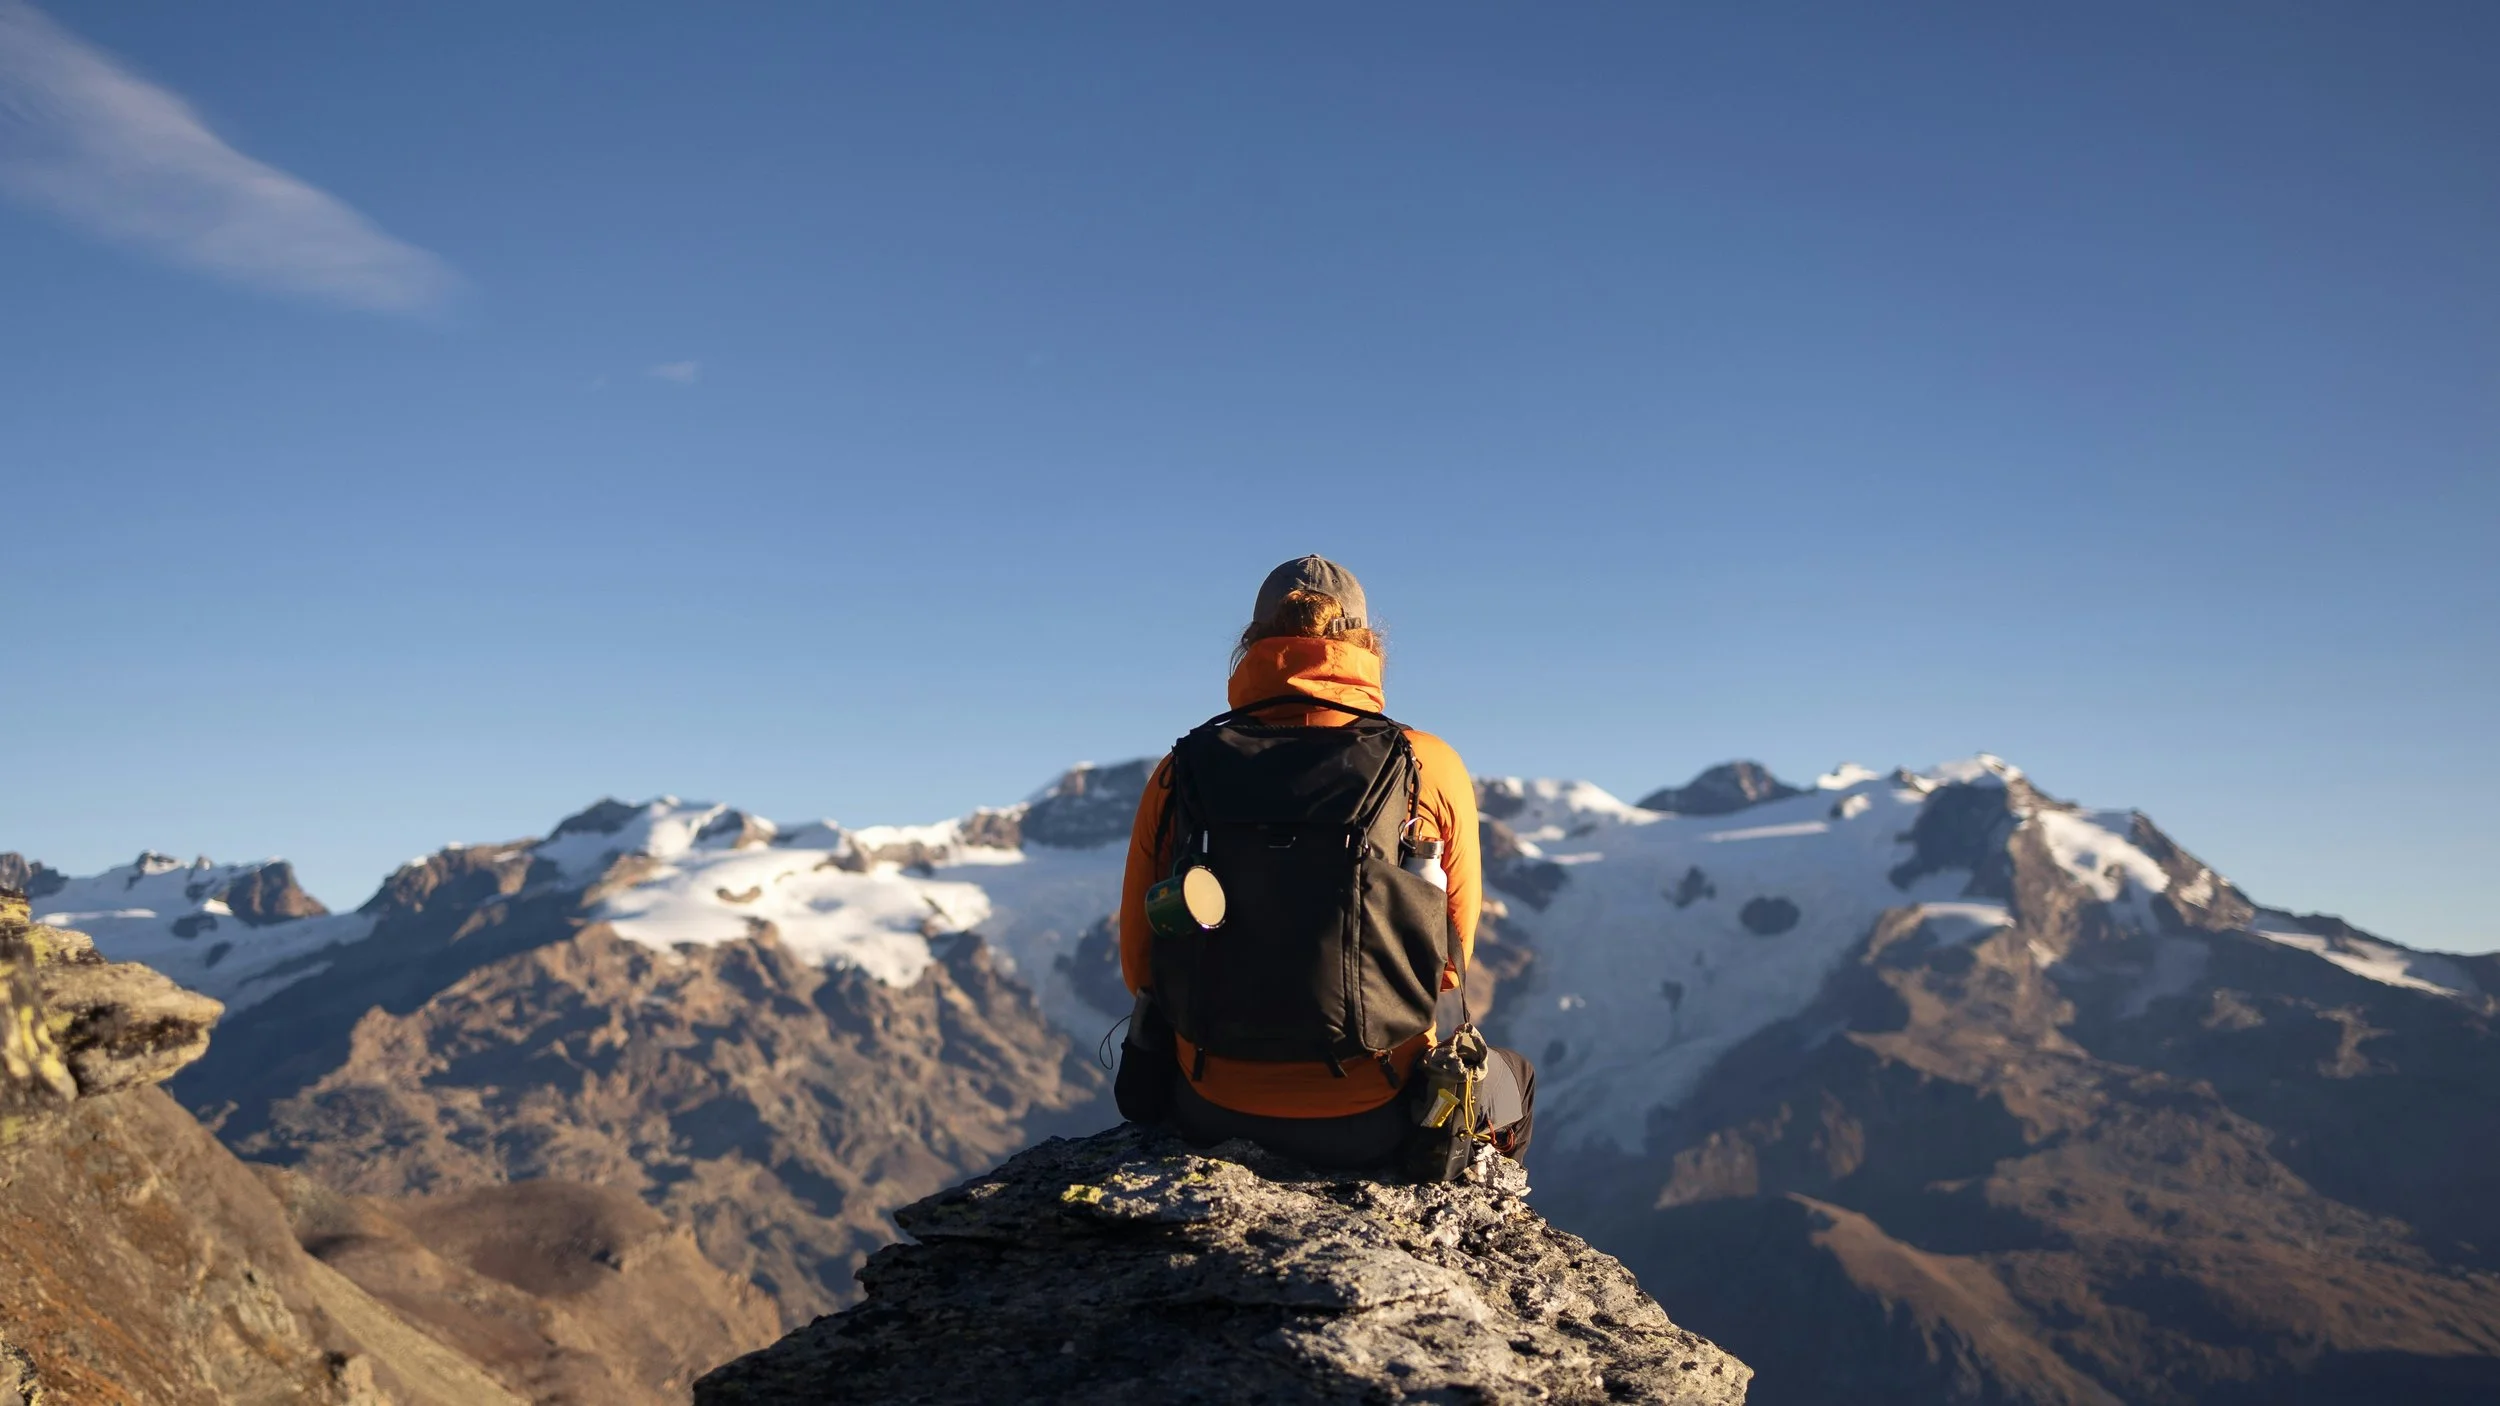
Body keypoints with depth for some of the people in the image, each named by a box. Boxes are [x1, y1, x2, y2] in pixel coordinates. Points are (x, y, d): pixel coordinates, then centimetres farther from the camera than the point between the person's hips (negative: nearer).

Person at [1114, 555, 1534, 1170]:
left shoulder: (1178, 776, -5)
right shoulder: (1433, 770, -8)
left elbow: (1139, 963, 3)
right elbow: (1452, 953, 4)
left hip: (1215, 1118, 2)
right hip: (1375, 1125, -1)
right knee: (1511, 1077, 32)